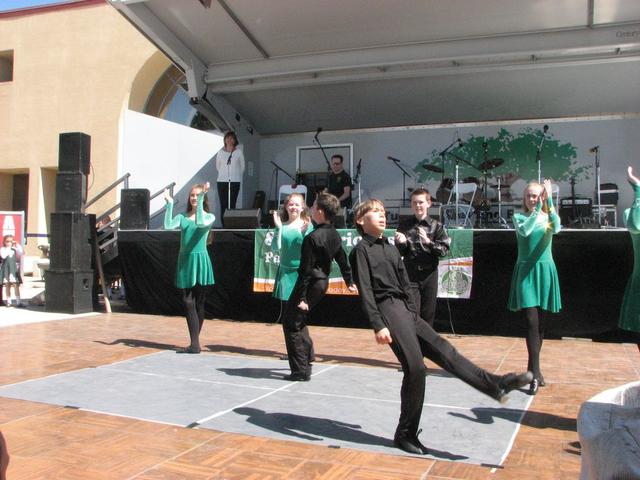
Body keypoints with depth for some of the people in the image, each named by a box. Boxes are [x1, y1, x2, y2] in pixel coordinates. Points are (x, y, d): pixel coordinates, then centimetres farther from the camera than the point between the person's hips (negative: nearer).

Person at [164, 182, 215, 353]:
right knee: (188, 302, -3)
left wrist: (201, 200, -20)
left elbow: (201, 223, -20)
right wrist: (169, 204, -10)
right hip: (185, 261, 3)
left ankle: (195, 343, 11)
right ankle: (194, 344, -1)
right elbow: (168, 225, -8)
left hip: (200, 260, -3)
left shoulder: (210, 217, 3)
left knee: (198, 303, 2)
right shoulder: (182, 217, 10)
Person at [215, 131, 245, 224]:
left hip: (235, 181, -2)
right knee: (223, 205, -1)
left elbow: (242, 167, 10)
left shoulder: (239, 152, 2)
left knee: (232, 205, -7)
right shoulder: (220, 152, 7)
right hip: (222, 181, 2)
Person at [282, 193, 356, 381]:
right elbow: (342, 259, 16)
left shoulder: (313, 238, -21)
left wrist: (301, 297, -18)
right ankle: (307, 361, 30)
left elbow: (306, 270, -21)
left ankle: (301, 370, 0)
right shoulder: (334, 235, 4)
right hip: (323, 282, 9)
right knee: (299, 321, 25)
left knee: (291, 324, 1)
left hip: (311, 283, -9)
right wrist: (349, 281, 30)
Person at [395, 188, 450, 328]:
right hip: (411, 275, 0)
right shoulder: (404, 226, 4)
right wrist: (401, 243, -15)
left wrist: (428, 242, -19)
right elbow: (399, 252, 6)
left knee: (428, 313, 8)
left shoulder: (436, 226, 2)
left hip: (429, 274, 1)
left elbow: (444, 250, -4)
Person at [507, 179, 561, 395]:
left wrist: (549, 202, -30)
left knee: (540, 324, 9)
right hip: (525, 272, -2)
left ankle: (533, 369, 24)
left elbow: (556, 228, -20)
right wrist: (538, 207, -28)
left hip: (544, 271, 2)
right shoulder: (519, 217, 2)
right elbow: (525, 231, -21)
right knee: (532, 322, -12)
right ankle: (535, 373, -12)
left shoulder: (548, 217, 4)